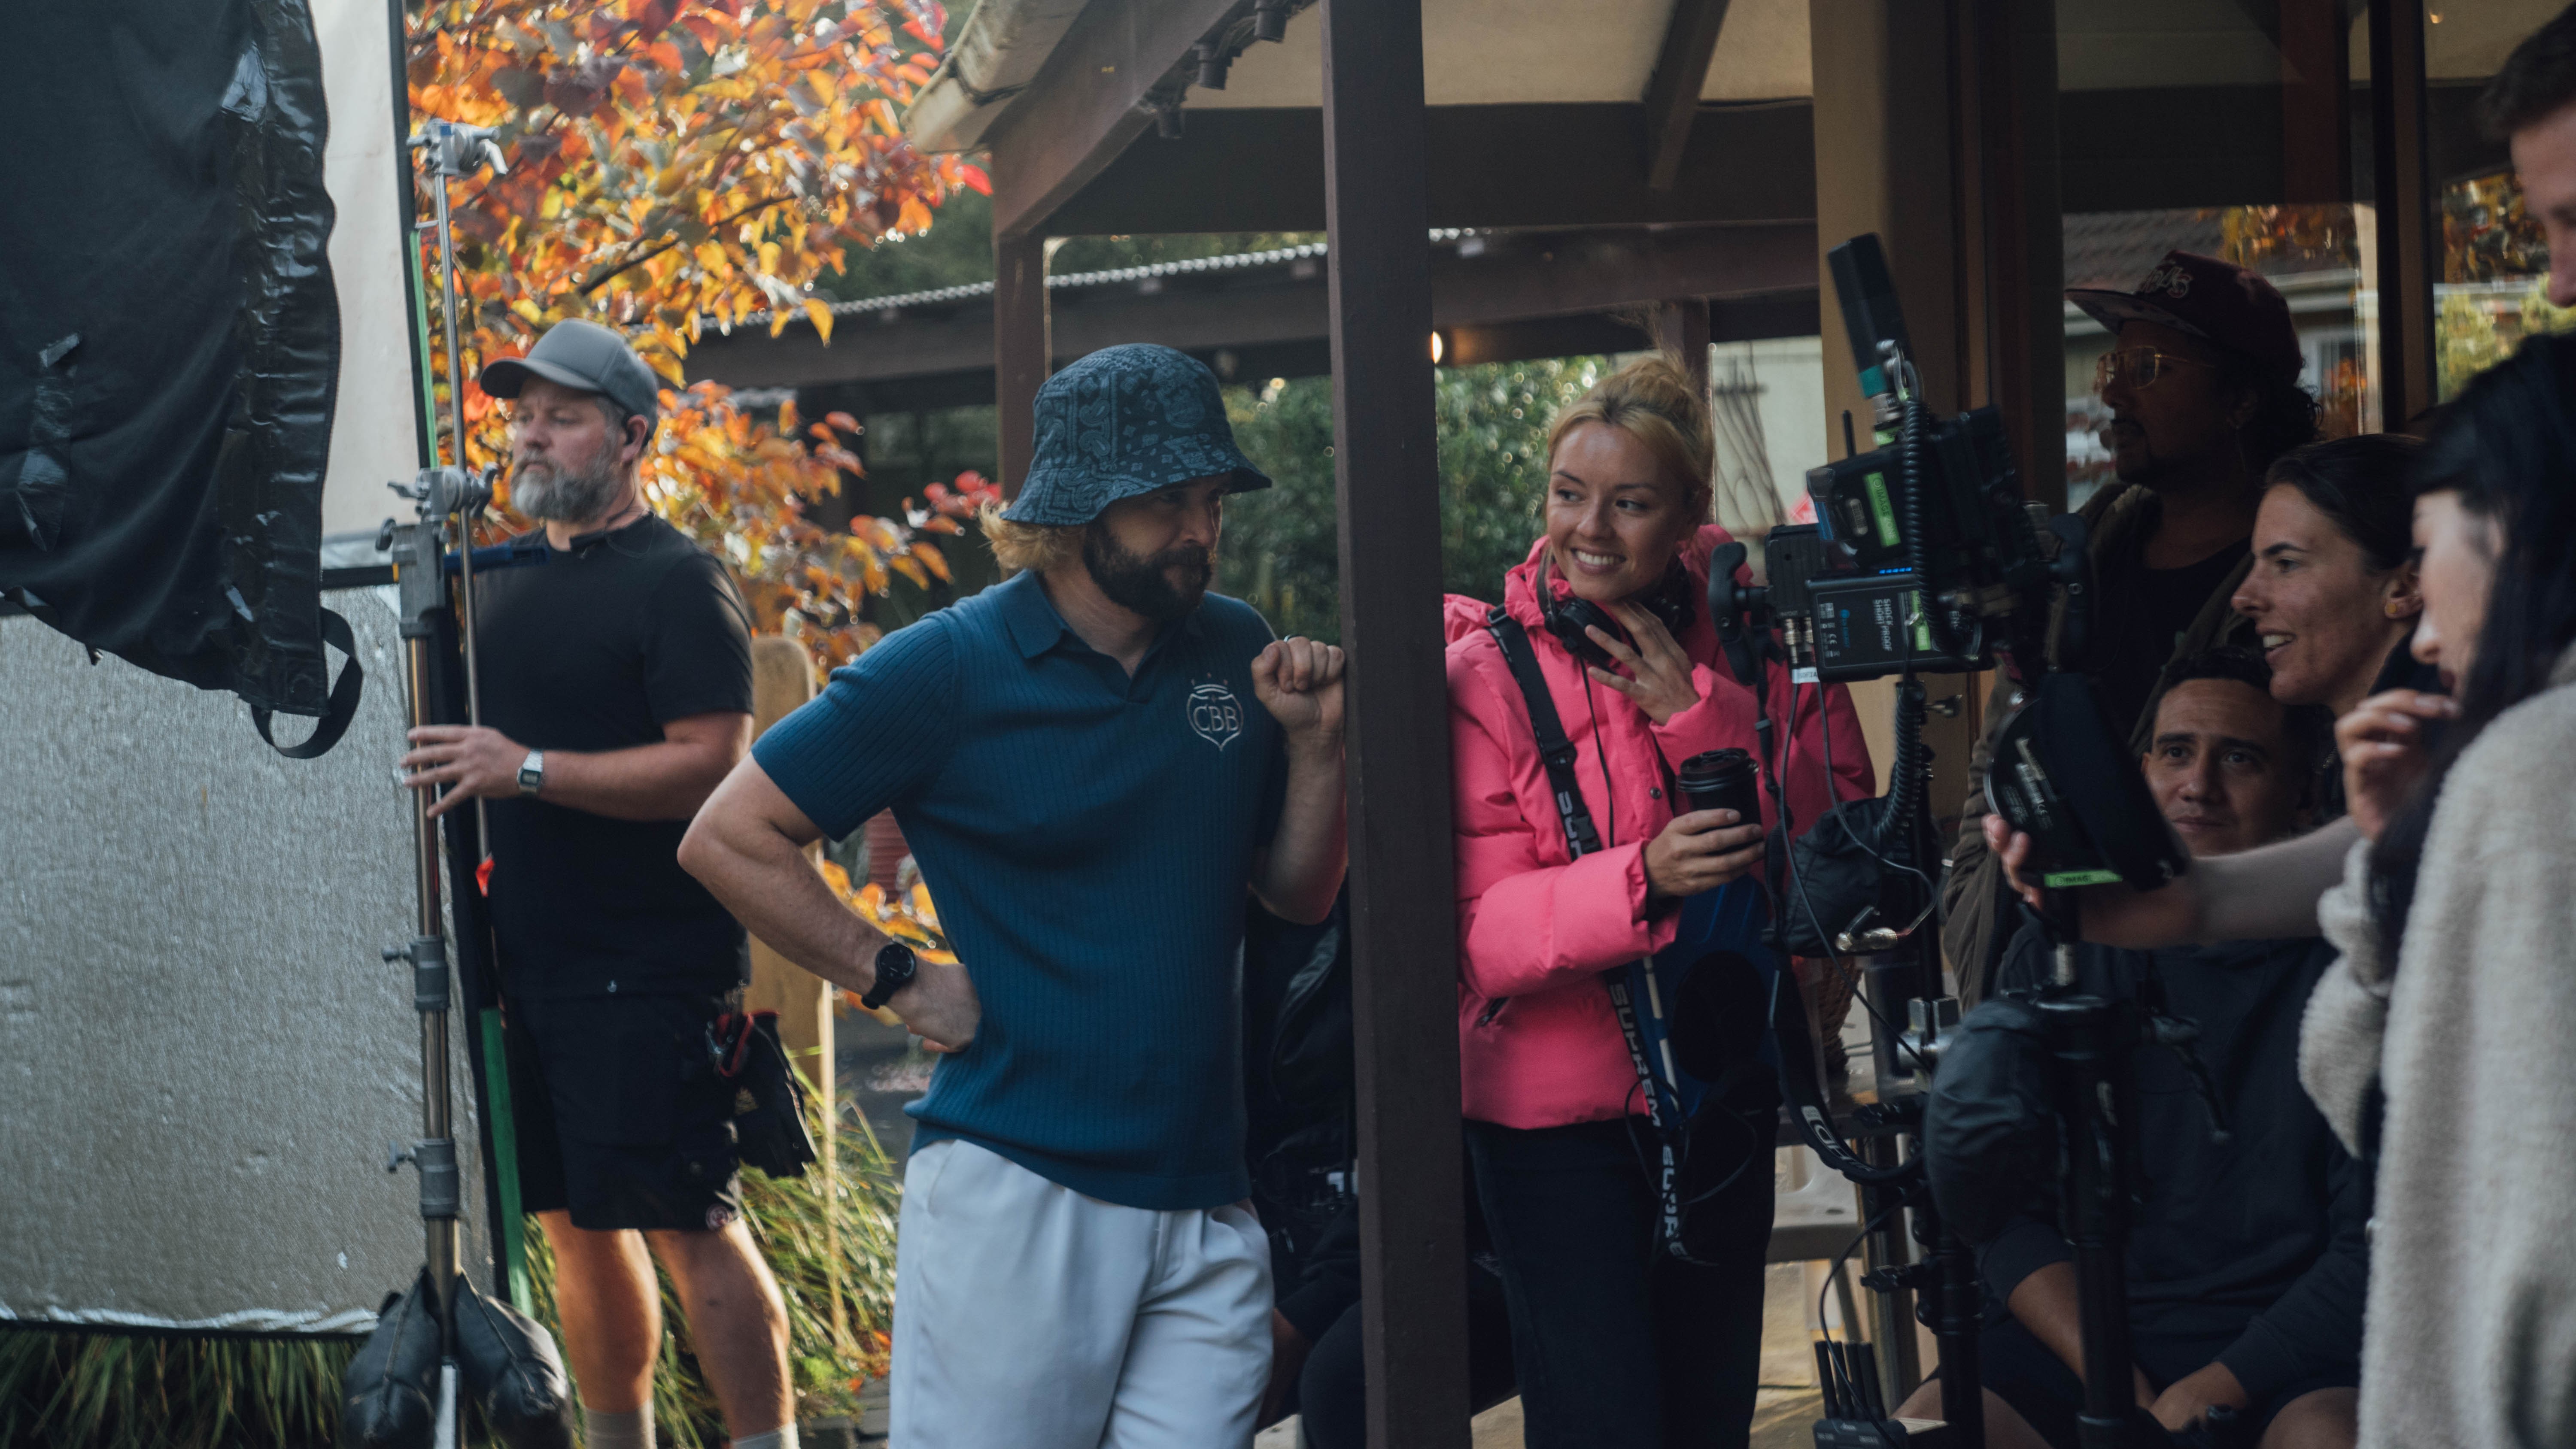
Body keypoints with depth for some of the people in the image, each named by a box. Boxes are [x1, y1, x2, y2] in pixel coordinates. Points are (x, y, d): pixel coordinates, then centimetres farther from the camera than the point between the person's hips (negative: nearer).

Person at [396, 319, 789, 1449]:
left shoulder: (679, 582, -8)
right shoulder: (503, 581, 17)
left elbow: (711, 763, -18)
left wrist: (528, 770, -22)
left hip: (652, 969, -8)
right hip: (529, 961, 8)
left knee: (691, 1226, -9)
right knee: (576, 1226, 11)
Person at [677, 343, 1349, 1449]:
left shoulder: (1235, 652, 10)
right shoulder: (949, 670, -5)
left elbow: (1298, 894, 16)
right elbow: (727, 840, -3)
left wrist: (1313, 742, 0)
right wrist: (900, 981, -5)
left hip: (1204, 1200, 5)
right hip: (1017, 1191, -4)